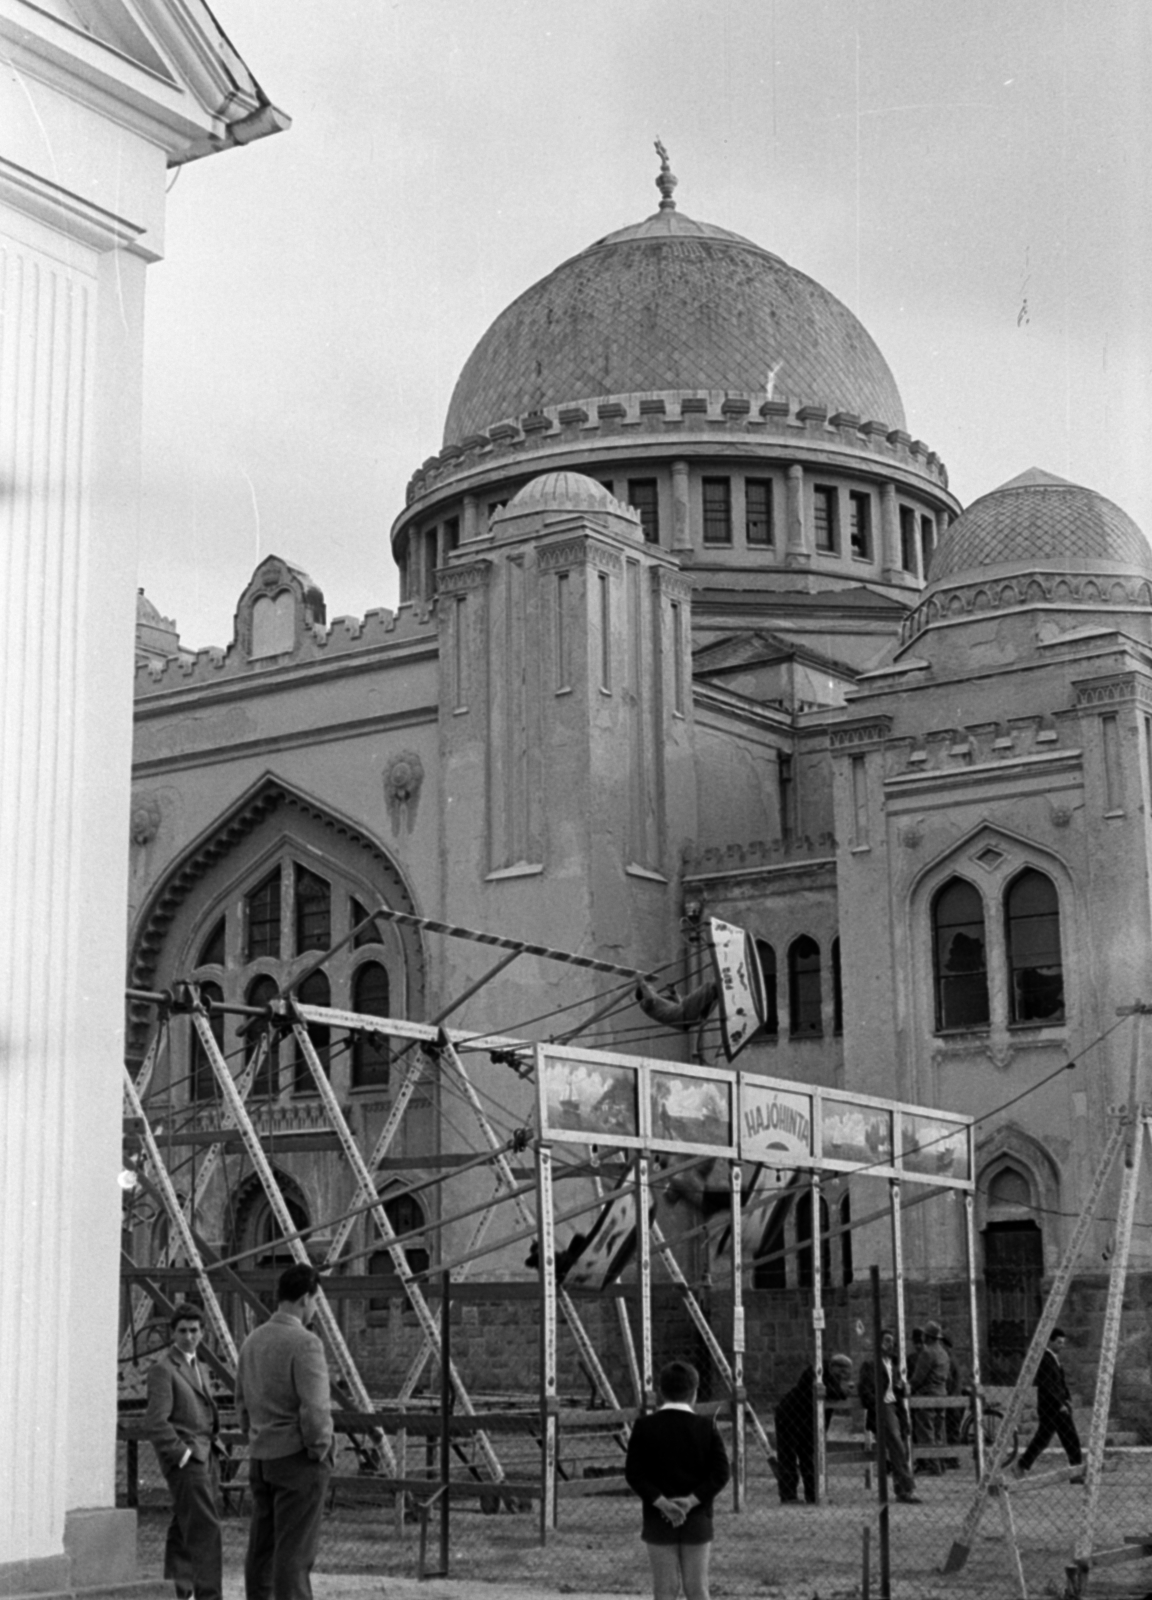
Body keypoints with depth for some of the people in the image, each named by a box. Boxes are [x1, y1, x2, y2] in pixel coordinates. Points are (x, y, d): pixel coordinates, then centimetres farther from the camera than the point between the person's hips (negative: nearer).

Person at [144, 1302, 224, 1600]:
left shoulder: (199, 1368, 19)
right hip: (185, 1461, -8)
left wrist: (215, 1445, 14)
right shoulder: (163, 1370, -9)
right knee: (205, 1530, -12)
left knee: (183, 1531, 11)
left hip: (206, 1457, 8)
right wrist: (182, 1453, -17)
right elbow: (155, 1422, -17)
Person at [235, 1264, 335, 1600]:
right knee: (294, 1548, -5)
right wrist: (320, 1451, -8)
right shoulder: (304, 1343, -17)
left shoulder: (253, 1340, 8)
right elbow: (314, 1409, -21)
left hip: (260, 1456, 8)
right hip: (297, 1457, -8)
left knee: (261, 1546, 13)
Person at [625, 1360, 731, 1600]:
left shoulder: (644, 1427, -3)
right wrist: (692, 1500, -13)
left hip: (657, 1520, 0)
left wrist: (660, 1502, -13)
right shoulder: (706, 1427, -3)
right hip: (698, 1519, 0)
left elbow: (633, 1473, -8)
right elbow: (720, 1473, -8)